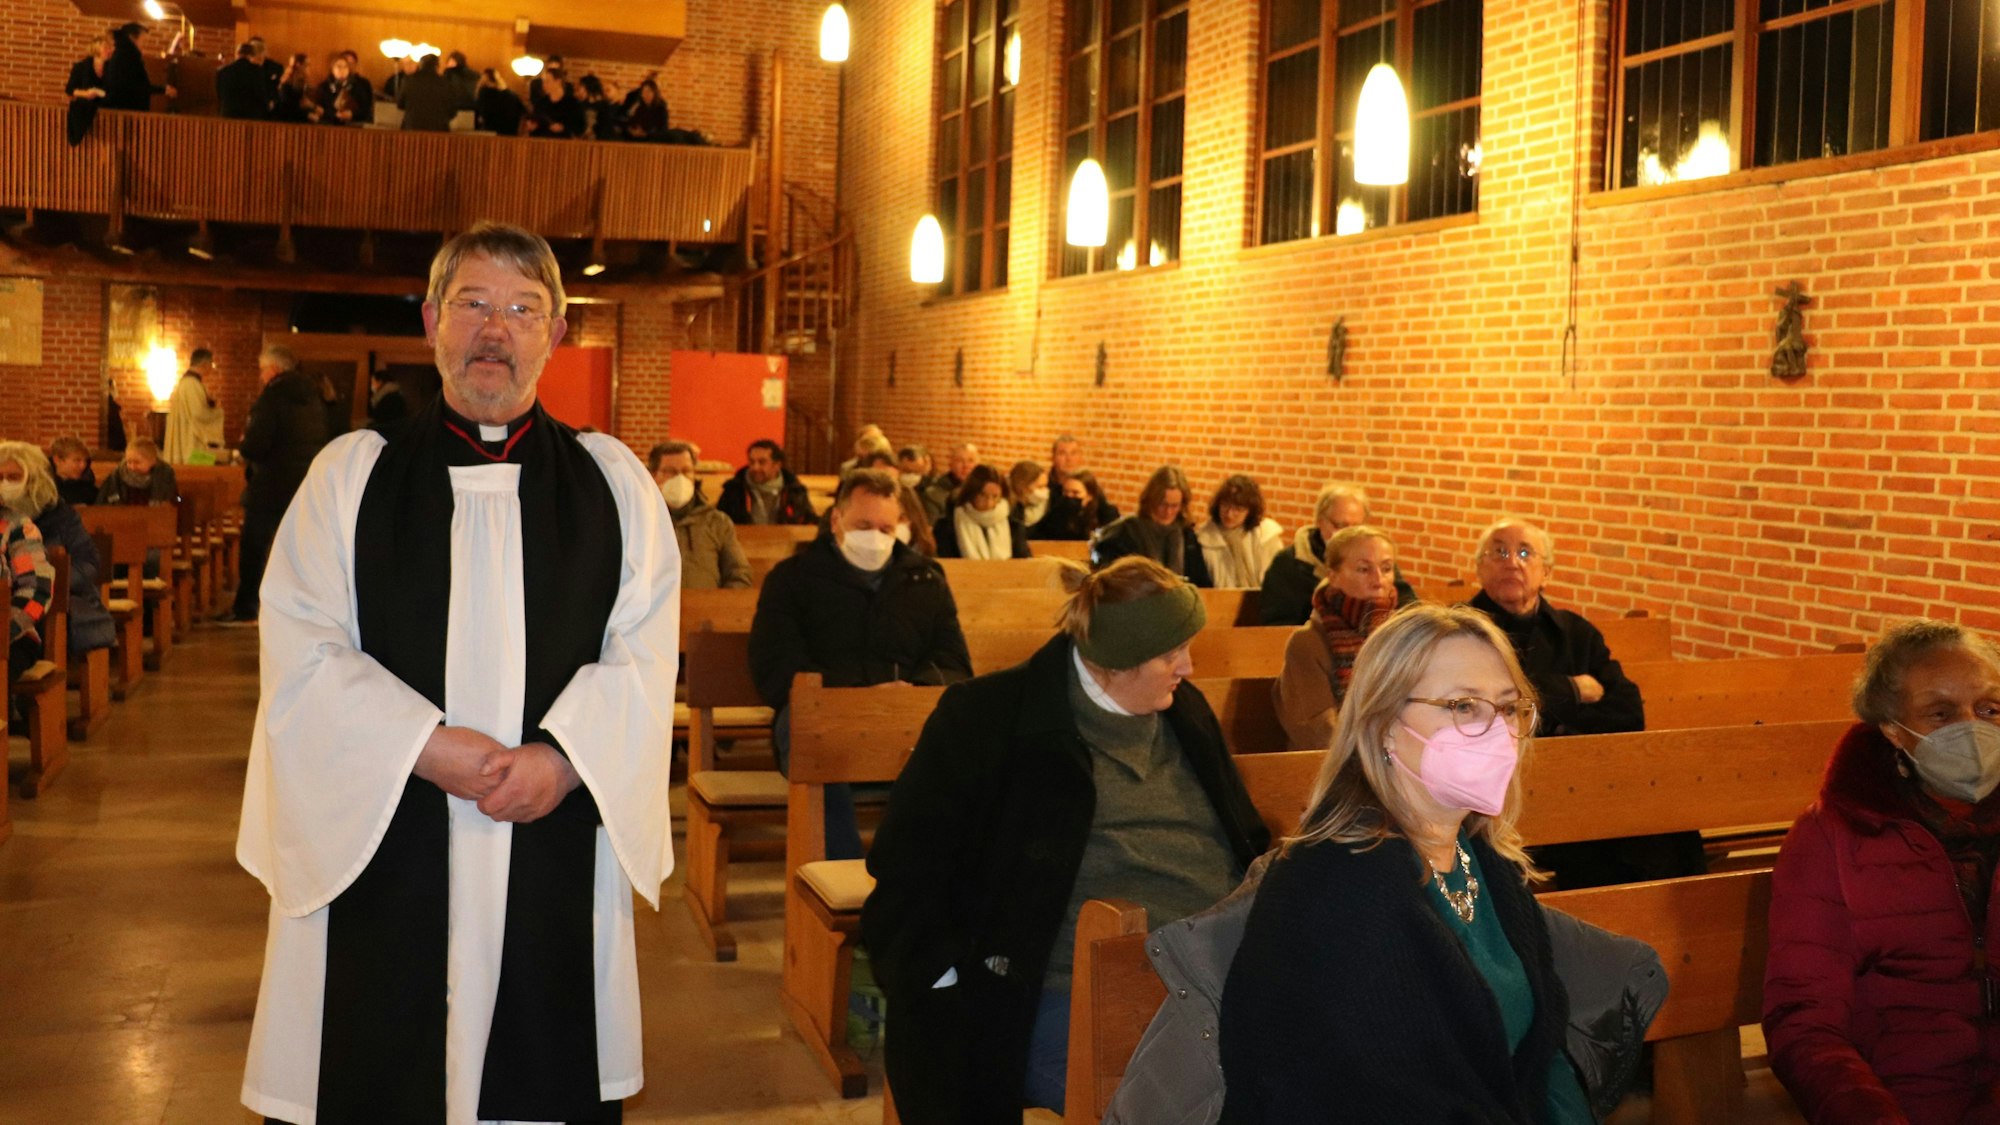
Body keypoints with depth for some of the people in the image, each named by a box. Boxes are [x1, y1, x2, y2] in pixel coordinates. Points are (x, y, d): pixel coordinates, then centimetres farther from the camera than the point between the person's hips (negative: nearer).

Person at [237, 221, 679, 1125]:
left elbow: (644, 652, 1)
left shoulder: (613, 482, 7)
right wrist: (429, 749, -14)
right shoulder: (351, 474, 5)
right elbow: (302, 652, -3)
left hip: (557, 842, 1)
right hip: (384, 844, 0)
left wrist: (563, 756, -15)